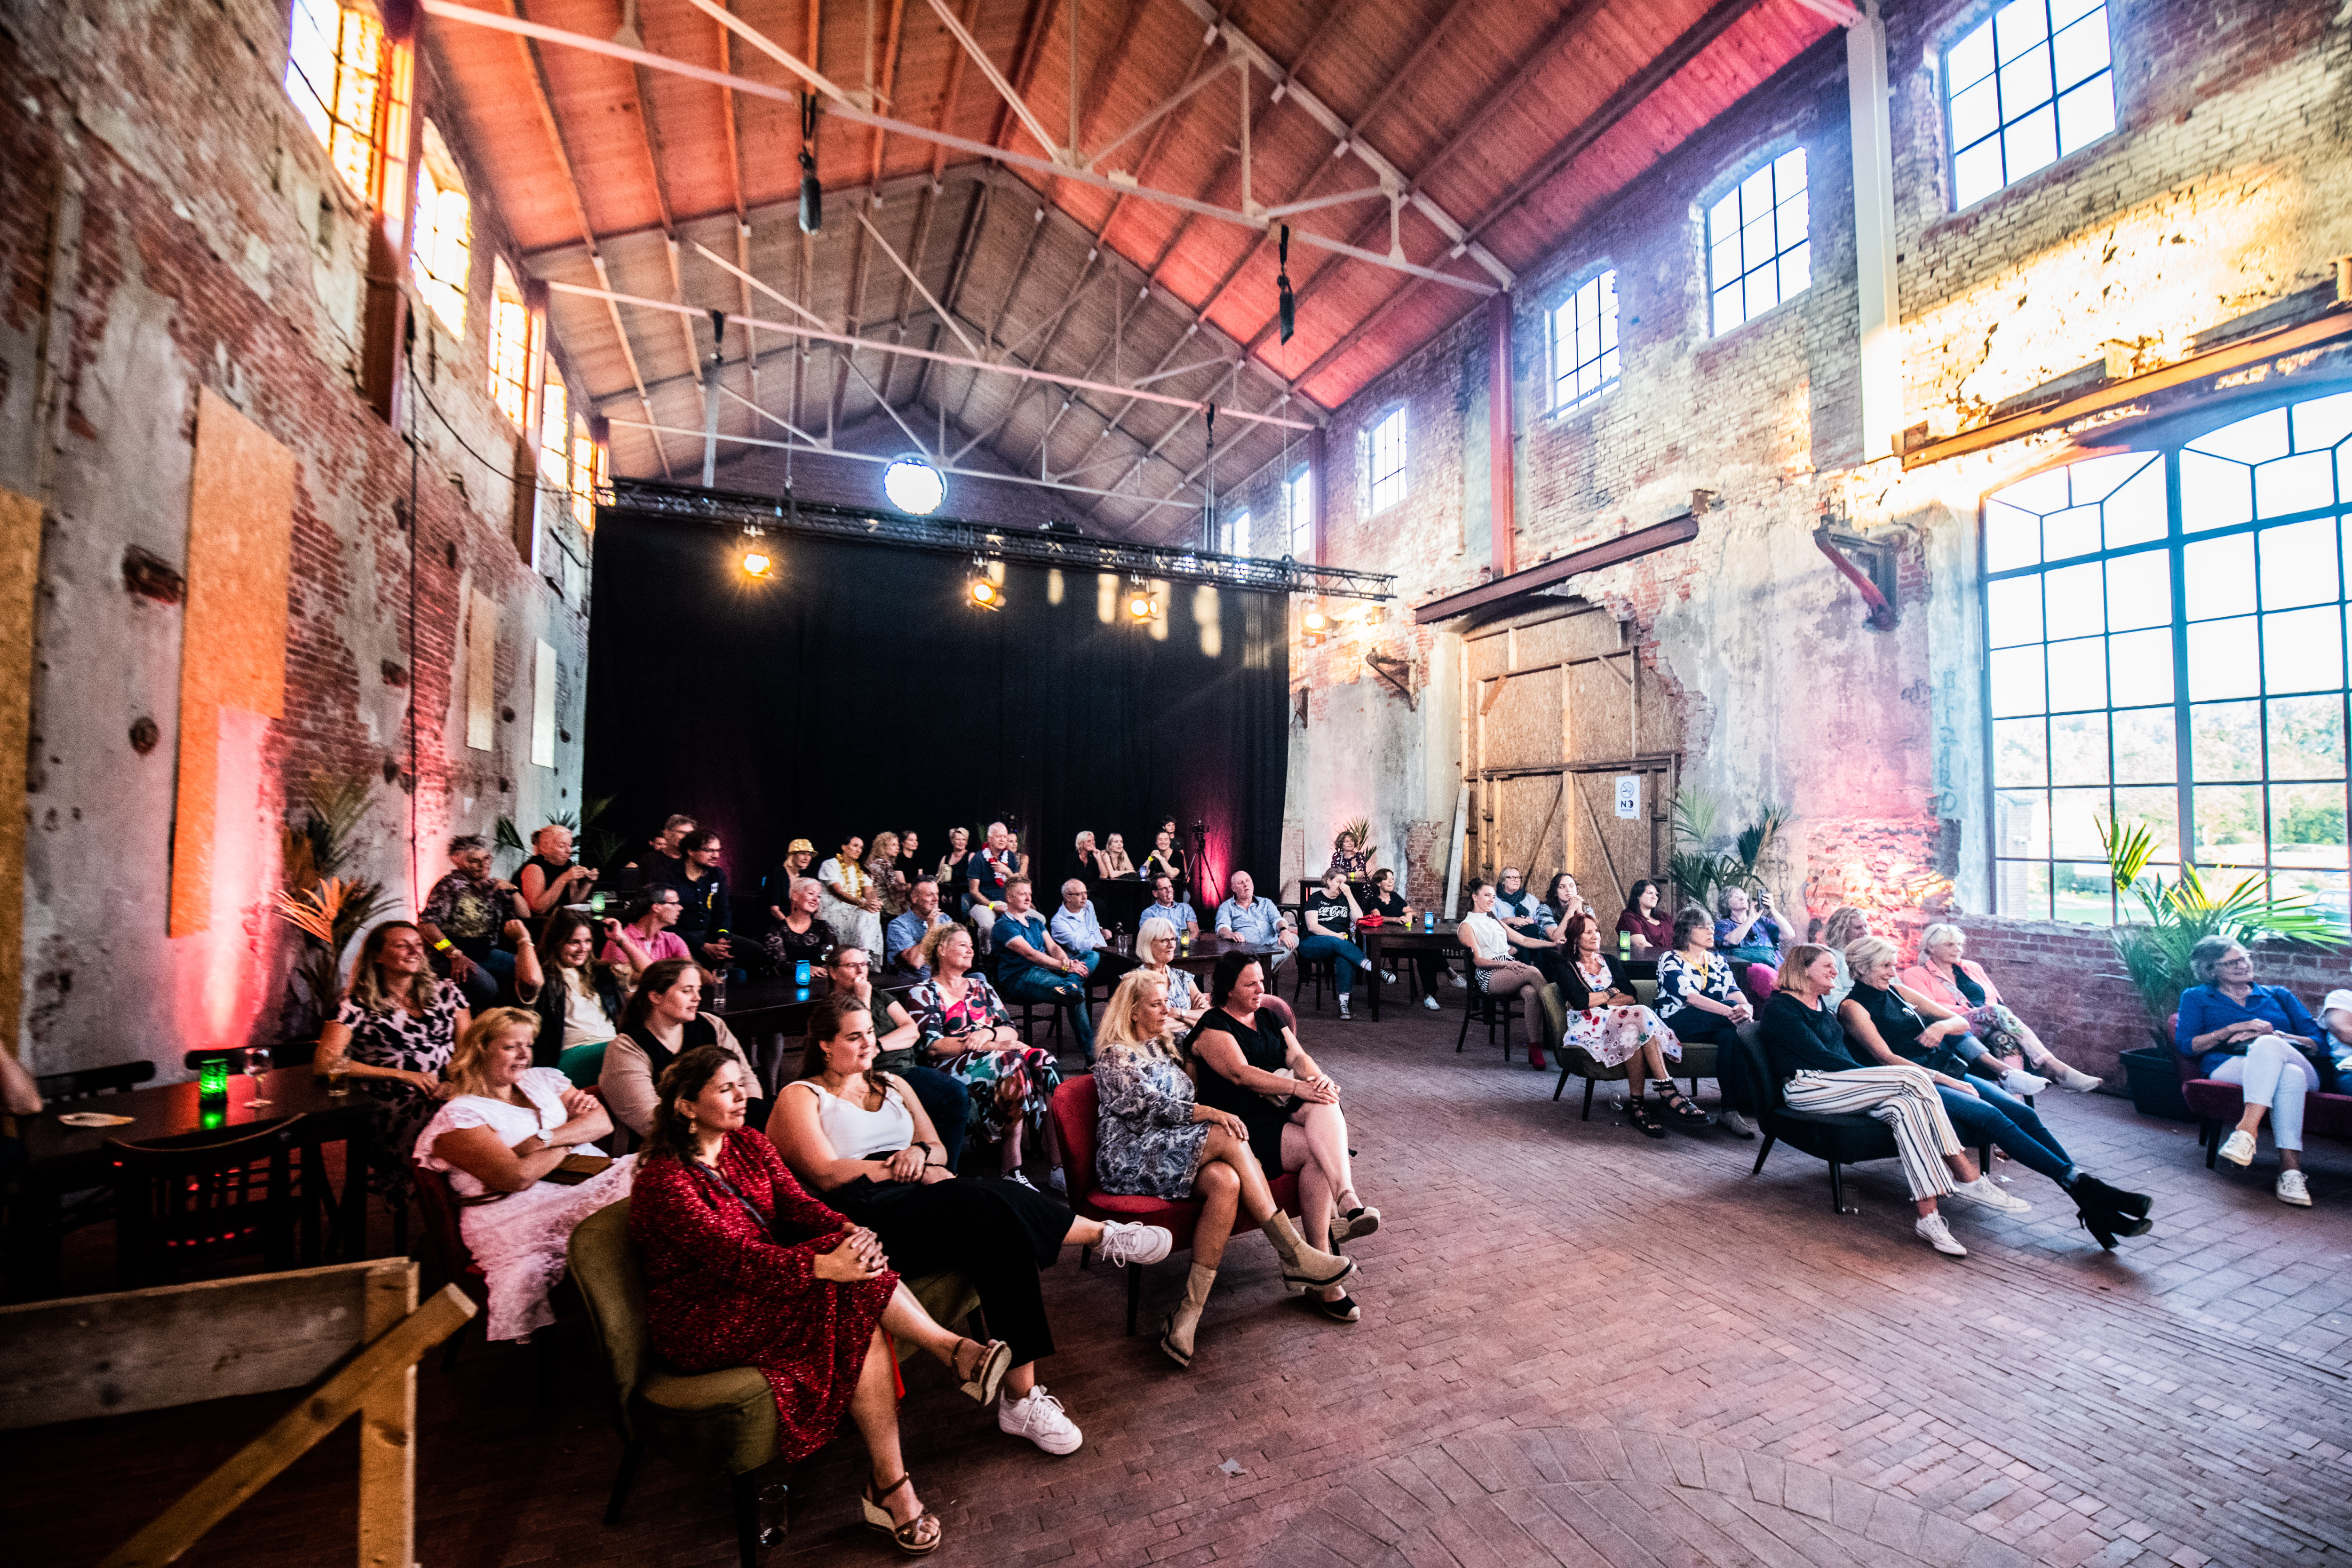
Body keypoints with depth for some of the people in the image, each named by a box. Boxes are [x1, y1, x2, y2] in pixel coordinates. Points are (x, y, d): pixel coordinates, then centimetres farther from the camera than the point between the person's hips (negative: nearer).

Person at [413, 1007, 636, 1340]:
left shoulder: (542, 1079, 22)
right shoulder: (458, 1115, 2)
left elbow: (603, 1121, 8)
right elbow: (517, 1177, -12)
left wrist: (544, 1138, -7)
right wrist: (570, 1140, 1)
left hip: (595, 1177, 6)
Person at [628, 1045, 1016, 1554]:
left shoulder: (748, 1144, 7)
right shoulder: (664, 1179, -17)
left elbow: (797, 1202, -3)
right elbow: (730, 1255, -26)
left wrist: (847, 1230, -24)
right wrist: (824, 1266, -36)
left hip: (764, 1285, 7)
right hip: (701, 1325, -7)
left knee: (865, 1328, -23)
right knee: (850, 1291, -29)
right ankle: (954, 1350, -20)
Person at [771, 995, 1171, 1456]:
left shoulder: (893, 1085, 26)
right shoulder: (800, 1097, 8)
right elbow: (827, 1175, -6)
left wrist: (920, 1152, -5)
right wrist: (909, 1170, -8)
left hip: (918, 1196, 7)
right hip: (862, 1213, -6)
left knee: (999, 1234, -30)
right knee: (992, 1206, -31)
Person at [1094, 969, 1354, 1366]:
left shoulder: (1167, 1045, 23)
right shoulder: (1114, 1057, -1)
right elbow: (1151, 1106, -14)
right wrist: (1213, 1115, -22)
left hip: (1176, 1150, 7)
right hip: (1130, 1159, -7)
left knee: (1225, 1181, -29)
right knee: (1230, 1139, -28)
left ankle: (1189, 1312, -29)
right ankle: (1292, 1252, -23)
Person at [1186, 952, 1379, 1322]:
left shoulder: (1269, 1018, 20)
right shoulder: (1213, 1027, -3)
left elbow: (1298, 1056, 7)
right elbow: (1241, 1074, -16)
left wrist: (1318, 1079, -17)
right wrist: (1298, 1088, -25)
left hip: (1286, 1109, 6)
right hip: (1246, 1121, -6)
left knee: (1325, 1104, -28)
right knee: (1317, 1154, -27)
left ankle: (1346, 1198, -40)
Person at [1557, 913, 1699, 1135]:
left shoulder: (1610, 961, 25)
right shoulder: (1568, 966, 12)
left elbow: (1632, 997, 9)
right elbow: (1580, 1000, -7)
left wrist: (1598, 998, -5)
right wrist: (1611, 994, 3)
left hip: (1619, 1021, 4)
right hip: (1589, 1024, -4)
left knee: (1639, 1017, -35)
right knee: (1637, 1016, -34)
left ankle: (1637, 1104, -42)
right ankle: (1667, 1090, -37)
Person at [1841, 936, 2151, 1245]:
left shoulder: (1899, 993, 18)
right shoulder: (1853, 1007, -4)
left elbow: (1962, 1022, 20)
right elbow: (1887, 1059, -13)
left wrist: (1944, 1025, -3)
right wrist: (1946, 1080, -16)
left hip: (1949, 1073, 7)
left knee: (2023, 1113, -15)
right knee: (1990, 1116, -29)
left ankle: (2095, 1210, -20)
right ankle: (2080, 1184, -29)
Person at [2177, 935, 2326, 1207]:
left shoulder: (2279, 995, 27)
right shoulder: (2196, 998, 20)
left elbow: (2317, 1045, 16)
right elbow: (2185, 1045, 6)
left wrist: (2273, 1035, -3)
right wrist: (2235, 1028, -4)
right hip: (2229, 1068, -2)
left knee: (2268, 1045, -36)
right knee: (2290, 1075, -37)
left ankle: (2246, 1129, -46)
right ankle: (2290, 1170, -44)